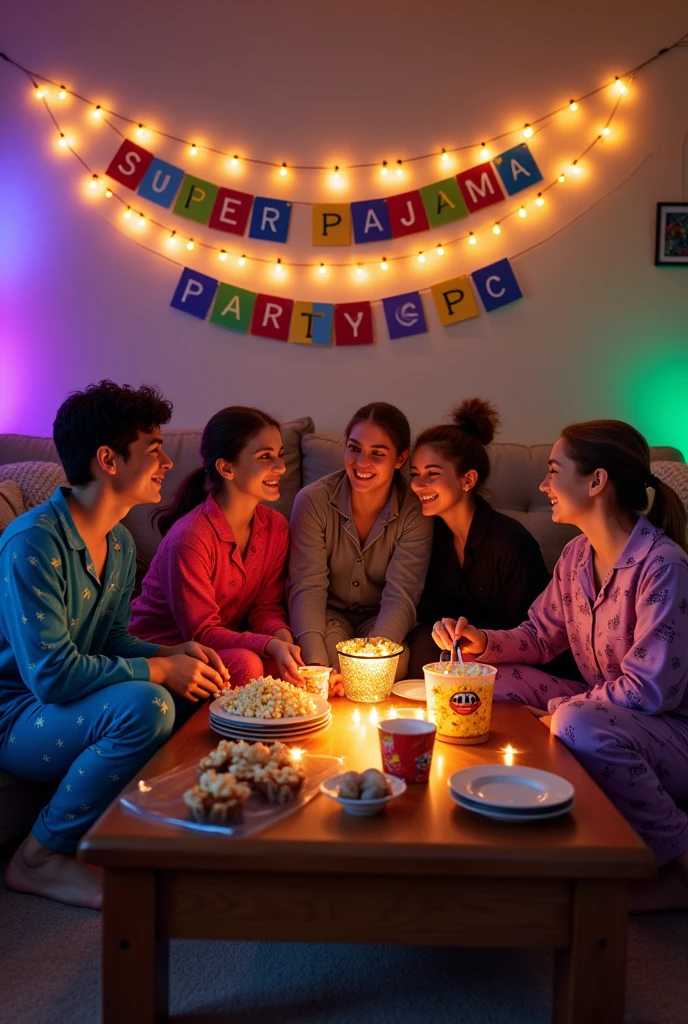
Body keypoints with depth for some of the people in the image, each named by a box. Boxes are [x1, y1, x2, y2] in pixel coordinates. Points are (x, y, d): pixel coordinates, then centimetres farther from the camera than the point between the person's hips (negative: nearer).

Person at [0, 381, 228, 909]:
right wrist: (159, 671, -21)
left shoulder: (120, 544, 5)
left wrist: (174, 654, -6)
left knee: (205, 693, -2)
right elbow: (53, 674, -28)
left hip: (61, 704, 9)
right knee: (146, 706, -32)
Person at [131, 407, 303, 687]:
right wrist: (270, 645, -35)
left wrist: (283, 637, -22)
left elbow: (266, 606, 1)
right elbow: (200, 633, -21)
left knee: (297, 662, -19)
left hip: (224, 645, 7)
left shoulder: (275, 527, -3)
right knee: (245, 664, -33)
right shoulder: (190, 539, -26)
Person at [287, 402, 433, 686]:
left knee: (395, 661, -29)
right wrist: (316, 662, -39)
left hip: (380, 619, 1)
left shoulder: (414, 511, -17)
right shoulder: (313, 500, -16)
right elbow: (307, 587, -22)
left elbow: (400, 597, -23)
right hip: (330, 612, 0)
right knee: (328, 649, -32)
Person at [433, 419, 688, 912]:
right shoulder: (577, 555, 2)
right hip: (605, 711, 8)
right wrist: (483, 643, -7)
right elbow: (539, 634, 11)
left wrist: (557, 708, -18)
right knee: (501, 683, -4)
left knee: (580, 726, -35)